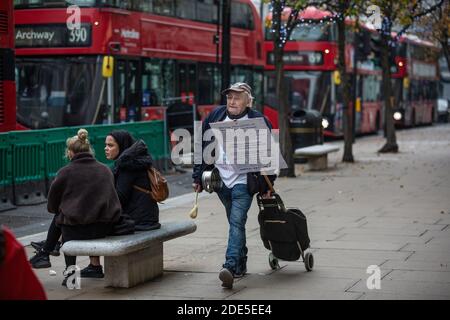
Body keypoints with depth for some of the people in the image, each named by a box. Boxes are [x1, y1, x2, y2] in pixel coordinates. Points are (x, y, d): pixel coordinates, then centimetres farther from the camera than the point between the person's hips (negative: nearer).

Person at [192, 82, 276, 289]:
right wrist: (198, 177, 7)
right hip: (220, 180, 4)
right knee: (235, 223, 14)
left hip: (243, 181, -4)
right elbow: (202, 146, 10)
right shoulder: (215, 116, 5)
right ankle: (240, 264, 26)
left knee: (237, 222, -15)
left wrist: (267, 185, 0)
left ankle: (230, 266, -24)